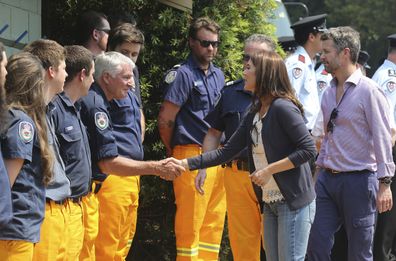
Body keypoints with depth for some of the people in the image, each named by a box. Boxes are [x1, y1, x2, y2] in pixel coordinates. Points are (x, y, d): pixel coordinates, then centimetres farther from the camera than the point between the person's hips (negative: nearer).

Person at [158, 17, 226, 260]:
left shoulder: (218, 75, 14)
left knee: (214, 224, 10)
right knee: (190, 224, -4)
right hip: (193, 156, -7)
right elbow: (165, 120, -10)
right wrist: (174, 152, 2)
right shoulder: (183, 74, -8)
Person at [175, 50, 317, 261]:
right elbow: (225, 152, 11)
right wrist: (184, 164, 4)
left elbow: (308, 149, -18)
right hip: (270, 203, 8)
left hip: (294, 202, -8)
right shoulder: (254, 115, 11)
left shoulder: (283, 108, -14)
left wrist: (269, 170, -18)